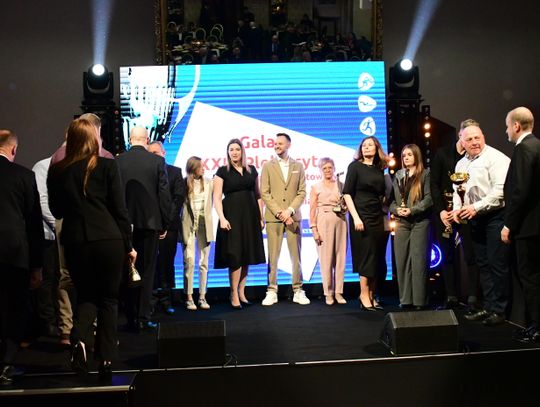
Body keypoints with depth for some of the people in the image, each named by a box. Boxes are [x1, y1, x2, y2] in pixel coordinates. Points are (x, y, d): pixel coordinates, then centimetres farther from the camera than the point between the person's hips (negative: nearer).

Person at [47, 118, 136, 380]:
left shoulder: (57, 171, 4)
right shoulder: (106, 166, -3)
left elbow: (57, 211, 13)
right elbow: (119, 209, -2)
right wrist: (128, 245, 5)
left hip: (75, 241, 2)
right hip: (108, 240, -2)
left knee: (86, 296, 17)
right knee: (108, 299, 11)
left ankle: (79, 338, -11)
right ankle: (106, 360, 9)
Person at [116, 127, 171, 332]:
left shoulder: (117, 161, -2)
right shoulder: (157, 161, -5)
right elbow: (164, 195, -4)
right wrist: (164, 224, 5)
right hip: (150, 222, -1)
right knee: (147, 272, 5)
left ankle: (131, 319, 12)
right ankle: (144, 319, 6)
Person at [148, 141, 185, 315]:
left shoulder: (175, 172, 9)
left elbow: (179, 197, 1)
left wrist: (167, 218, -8)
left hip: (168, 224, 0)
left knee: (167, 263, 2)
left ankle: (167, 300, 7)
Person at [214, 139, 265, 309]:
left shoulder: (252, 170, 11)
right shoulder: (222, 171, 1)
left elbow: (257, 195, 13)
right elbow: (217, 198, -4)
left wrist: (261, 217, 7)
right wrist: (222, 218, -15)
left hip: (250, 216, 4)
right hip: (232, 216, -4)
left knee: (246, 255, 7)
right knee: (235, 255, -7)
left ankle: (242, 292, 15)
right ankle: (234, 295, 0)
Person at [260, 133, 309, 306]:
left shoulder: (298, 166, 10)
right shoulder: (268, 166, 7)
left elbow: (302, 192, 4)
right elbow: (264, 193, 0)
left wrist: (290, 210, -10)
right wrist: (279, 212, -10)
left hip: (293, 217, 1)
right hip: (273, 218, -1)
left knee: (296, 255, 2)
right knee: (273, 257, -1)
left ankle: (298, 291, 8)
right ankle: (272, 292, 3)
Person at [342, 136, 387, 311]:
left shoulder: (379, 169, 11)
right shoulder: (355, 166, -3)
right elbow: (347, 193, -8)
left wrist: (385, 214, 6)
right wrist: (355, 217, -16)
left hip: (377, 217, 5)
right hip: (361, 216, -5)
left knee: (377, 257, 6)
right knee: (366, 255, -3)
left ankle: (371, 295, 14)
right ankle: (364, 295, 6)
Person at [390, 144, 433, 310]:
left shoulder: (425, 174, 2)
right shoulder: (398, 175, 16)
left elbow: (429, 198, -6)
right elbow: (392, 198, 12)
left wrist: (412, 210, -15)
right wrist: (396, 209, -7)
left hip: (420, 221, -4)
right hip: (401, 222, 4)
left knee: (419, 261, -6)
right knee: (402, 260, 2)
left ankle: (419, 300, -1)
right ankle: (405, 299, 9)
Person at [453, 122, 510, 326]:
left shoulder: (496, 158, -10)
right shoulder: (461, 164, 15)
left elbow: (500, 190, -18)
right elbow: (457, 190, 18)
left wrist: (476, 207, -19)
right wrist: (457, 208, -1)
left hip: (495, 216, -8)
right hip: (475, 219, 8)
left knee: (497, 264, -4)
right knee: (482, 264, 12)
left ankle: (498, 310, 4)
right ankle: (488, 307, 21)